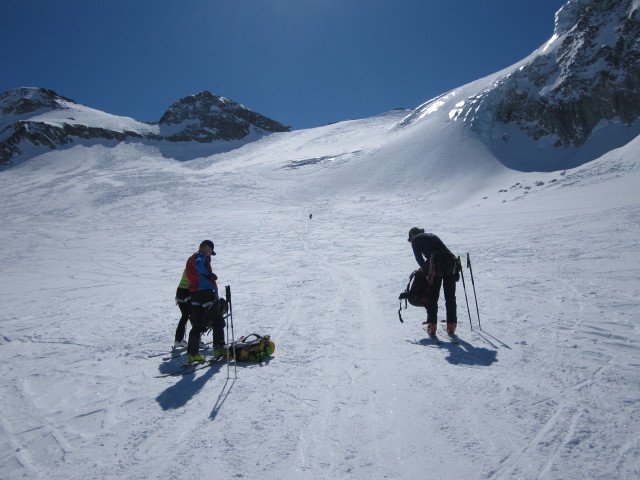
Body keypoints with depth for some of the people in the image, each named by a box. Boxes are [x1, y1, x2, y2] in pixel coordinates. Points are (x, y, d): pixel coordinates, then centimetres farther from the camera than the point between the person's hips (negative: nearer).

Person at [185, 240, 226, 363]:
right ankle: (219, 348, 5)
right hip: (207, 293, -8)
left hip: (194, 295, 8)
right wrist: (209, 275, -18)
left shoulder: (191, 259, 21)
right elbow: (198, 264, -30)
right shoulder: (202, 256, -7)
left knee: (197, 325, 10)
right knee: (218, 322, 5)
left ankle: (192, 353, 7)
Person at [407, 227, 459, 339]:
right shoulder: (432, 235, 33)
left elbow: (419, 258, 3)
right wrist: (426, 268, 28)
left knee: (432, 297, 4)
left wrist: (426, 272, 7)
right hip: (451, 261, 5)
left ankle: (432, 327, 3)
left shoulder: (415, 240, 15)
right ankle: (451, 327, 12)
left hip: (436, 264, -5)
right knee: (450, 297, 10)